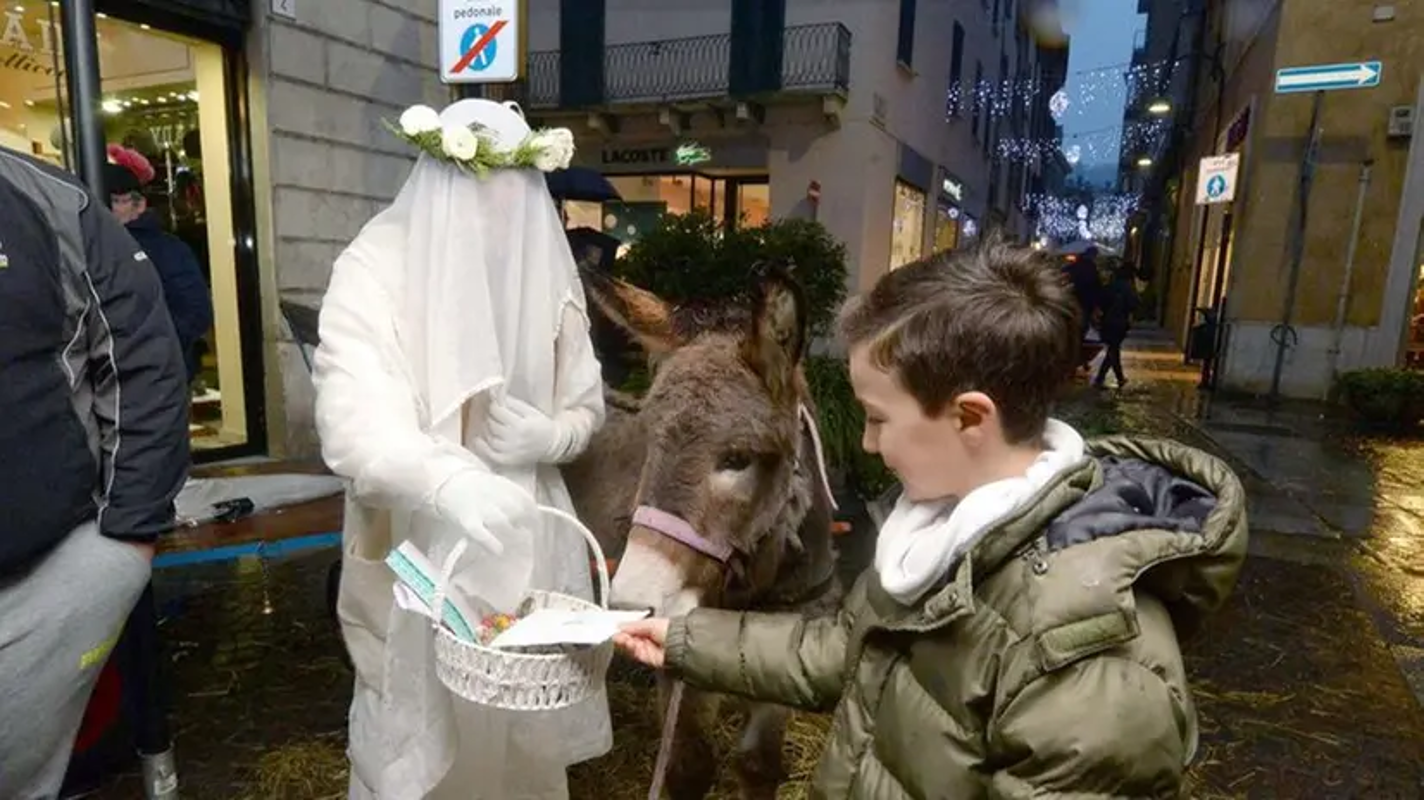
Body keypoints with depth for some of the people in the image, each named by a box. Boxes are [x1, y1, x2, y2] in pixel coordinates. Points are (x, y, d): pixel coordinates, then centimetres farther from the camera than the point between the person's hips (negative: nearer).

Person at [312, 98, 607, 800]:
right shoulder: (373, 273, -11)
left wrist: (548, 438, -13)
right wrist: (448, 482, -44)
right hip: (418, 554, -3)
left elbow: (587, 406, 9)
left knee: (524, 729, 15)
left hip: (528, 550, 3)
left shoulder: (547, 276, 1)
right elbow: (352, 422, -25)